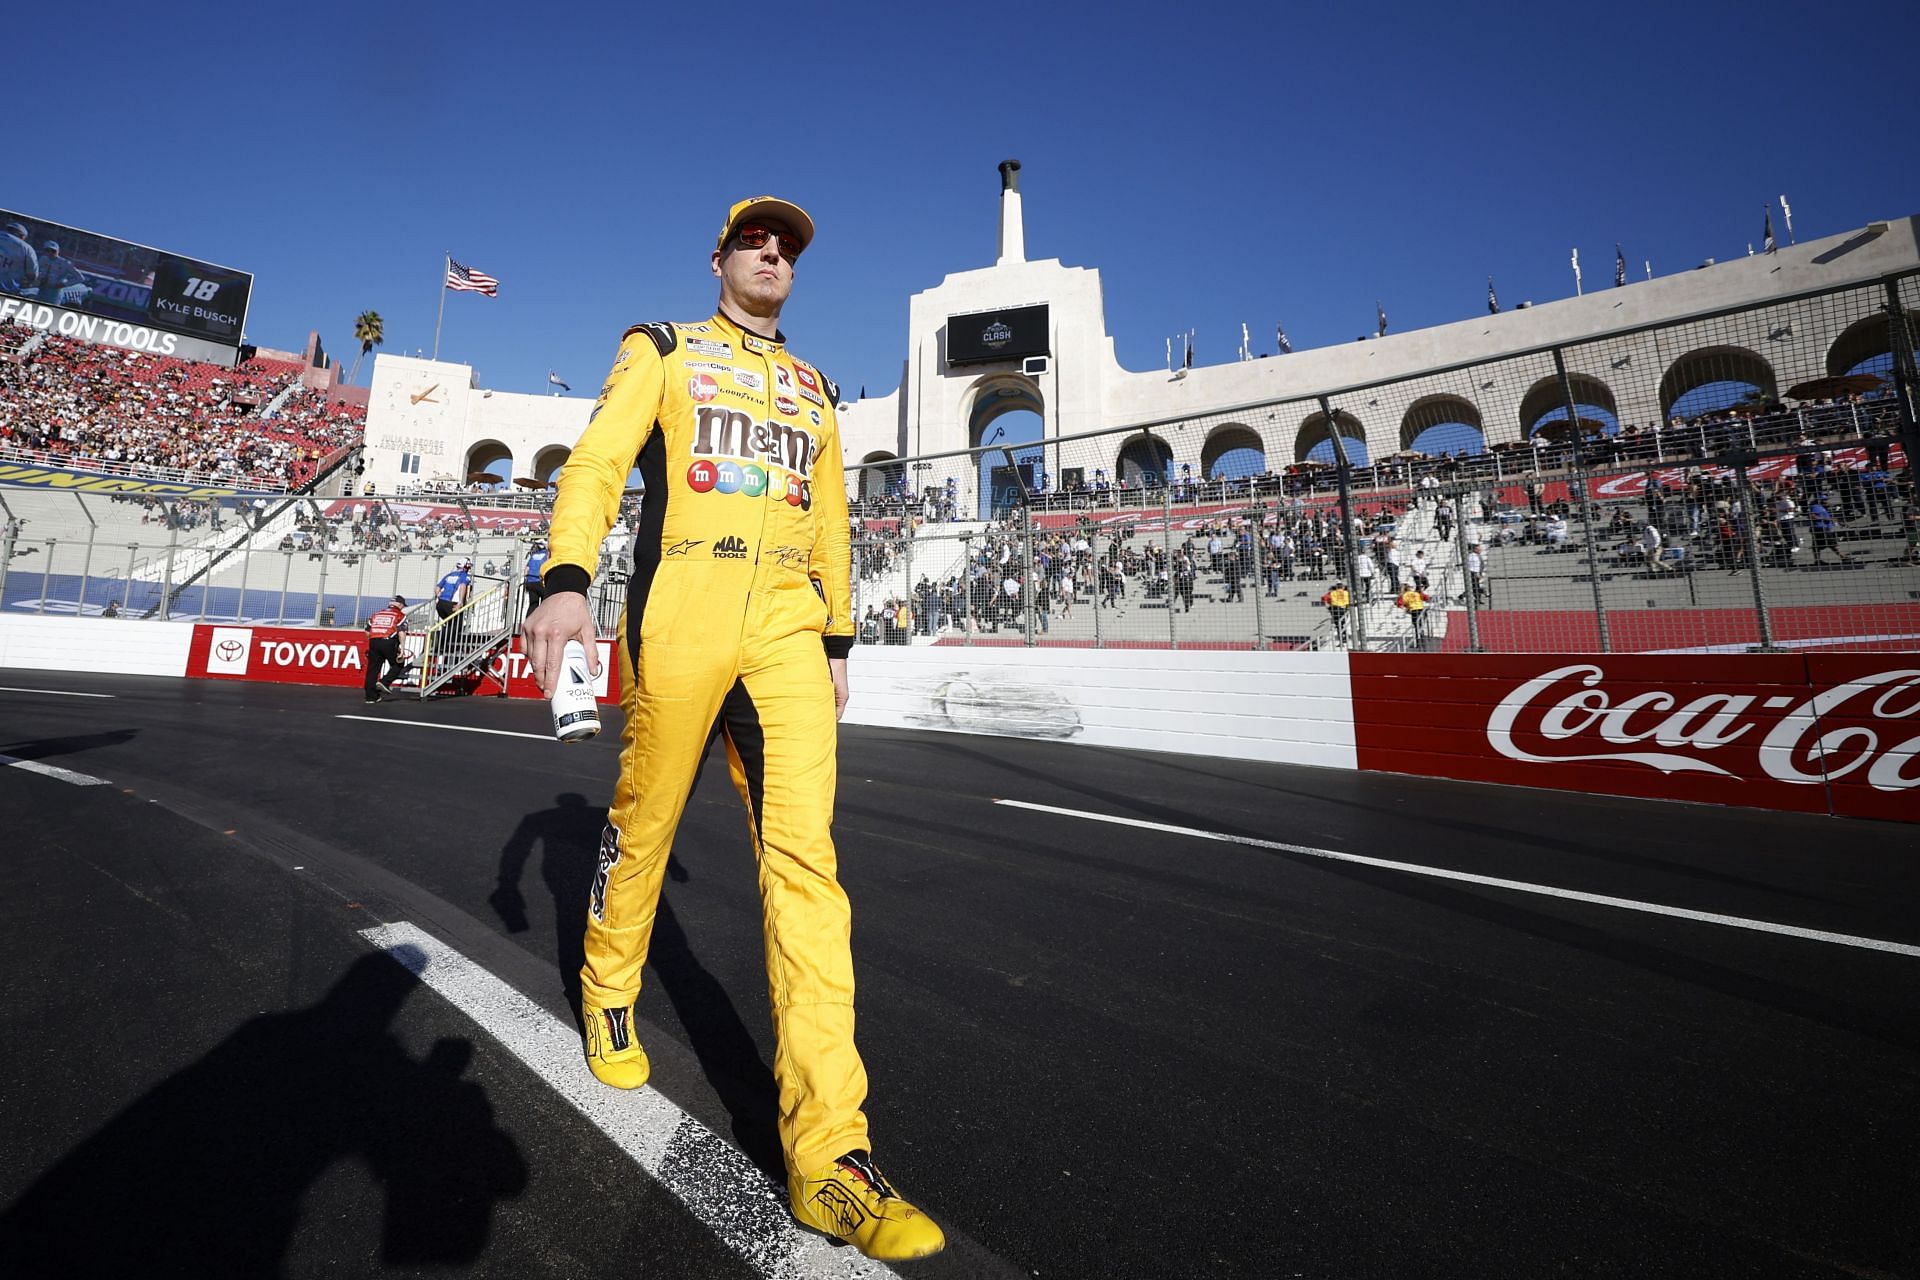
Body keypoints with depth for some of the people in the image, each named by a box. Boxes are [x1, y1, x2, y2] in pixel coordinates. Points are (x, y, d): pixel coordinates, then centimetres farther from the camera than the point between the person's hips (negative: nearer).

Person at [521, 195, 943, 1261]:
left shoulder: (815, 391, 27)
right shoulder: (661, 352, 16)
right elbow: (597, 461, 1)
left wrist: (836, 642, 18)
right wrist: (567, 577, -16)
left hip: (788, 630, 2)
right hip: (680, 613, -2)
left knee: (804, 852, -9)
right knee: (644, 822, 8)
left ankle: (828, 1154, -6)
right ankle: (609, 997, 39)